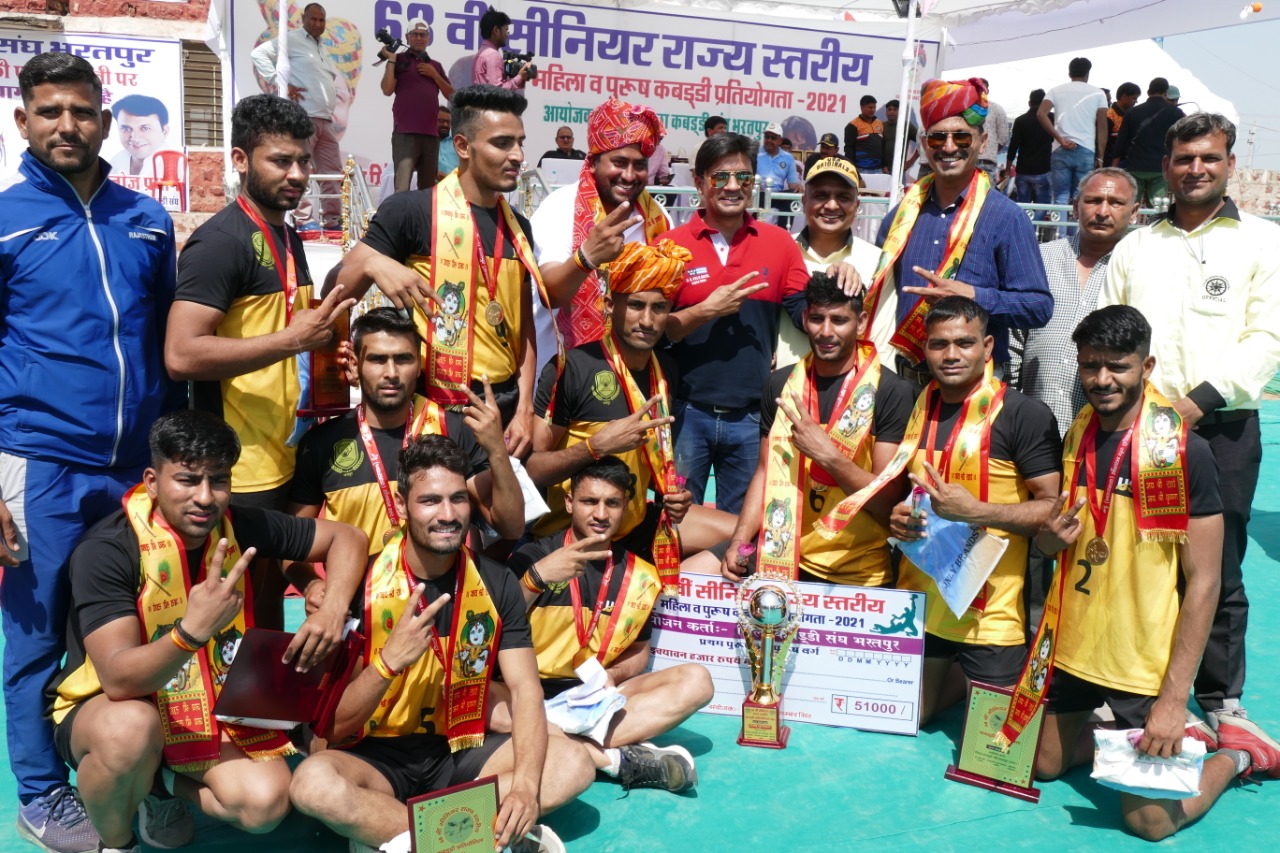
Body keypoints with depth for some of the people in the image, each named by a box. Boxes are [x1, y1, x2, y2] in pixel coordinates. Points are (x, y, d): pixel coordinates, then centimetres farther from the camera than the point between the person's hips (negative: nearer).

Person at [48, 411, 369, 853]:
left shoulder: (240, 528, -12)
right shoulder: (107, 549, -25)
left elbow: (347, 537, -2)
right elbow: (119, 680, -33)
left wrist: (333, 608, -21)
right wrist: (192, 630, -51)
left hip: (205, 707, 4)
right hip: (103, 711, -3)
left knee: (266, 803, -20)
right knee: (132, 728, -39)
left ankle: (162, 782, 12)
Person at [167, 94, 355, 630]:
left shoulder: (287, 237, 15)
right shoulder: (220, 242, -14)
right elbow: (181, 355, -23)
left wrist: (321, 337, 6)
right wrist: (293, 339, -21)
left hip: (280, 460, 9)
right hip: (238, 471, -9)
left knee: (272, 602, 20)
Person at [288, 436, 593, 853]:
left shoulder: (497, 583, -2)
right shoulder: (366, 584, -11)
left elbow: (524, 688, -7)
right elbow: (336, 727, -11)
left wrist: (526, 785, -25)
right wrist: (389, 660, -30)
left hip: (462, 753, 3)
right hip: (380, 756, -3)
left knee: (574, 763, -18)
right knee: (313, 782, -34)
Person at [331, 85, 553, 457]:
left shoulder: (517, 227, 9)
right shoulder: (411, 211, -8)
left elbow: (524, 324, 12)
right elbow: (334, 292, -9)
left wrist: (525, 408, 4)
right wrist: (373, 264, -29)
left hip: (502, 407, 5)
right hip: (431, 408, -5)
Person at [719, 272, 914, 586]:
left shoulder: (892, 392, -7)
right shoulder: (780, 383, 7)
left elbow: (890, 499, -9)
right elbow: (766, 470, 11)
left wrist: (828, 455, -22)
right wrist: (739, 540, -2)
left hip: (856, 572, -4)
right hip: (778, 556, 4)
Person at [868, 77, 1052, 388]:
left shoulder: (1005, 217, -5)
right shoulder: (902, 214, 8)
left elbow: (1039, 306, -9)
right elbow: (880, 289, 21)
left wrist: (972, 296, -21)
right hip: (903, 378, 4)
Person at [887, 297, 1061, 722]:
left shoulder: (1024, 415, -12)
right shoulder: (916, 407, 8)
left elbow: (1054, 508, -13)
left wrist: (976, 511, -24)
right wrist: (896, 516, -2)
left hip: (990, 607, -6)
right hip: (919, 599, 6)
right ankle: (964, 682, 41)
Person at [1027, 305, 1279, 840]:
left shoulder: (1185, 453, -16)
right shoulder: (1075, 436, 2)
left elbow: (1203, 582, -15)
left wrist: (1174, 698, -19)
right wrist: (1052, 536, -11)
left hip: (1146, 659, -6)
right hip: (1073, 644, 6)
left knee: (1150, 820, -3)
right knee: (1043, 763, 17)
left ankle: (1235, 753, 24)